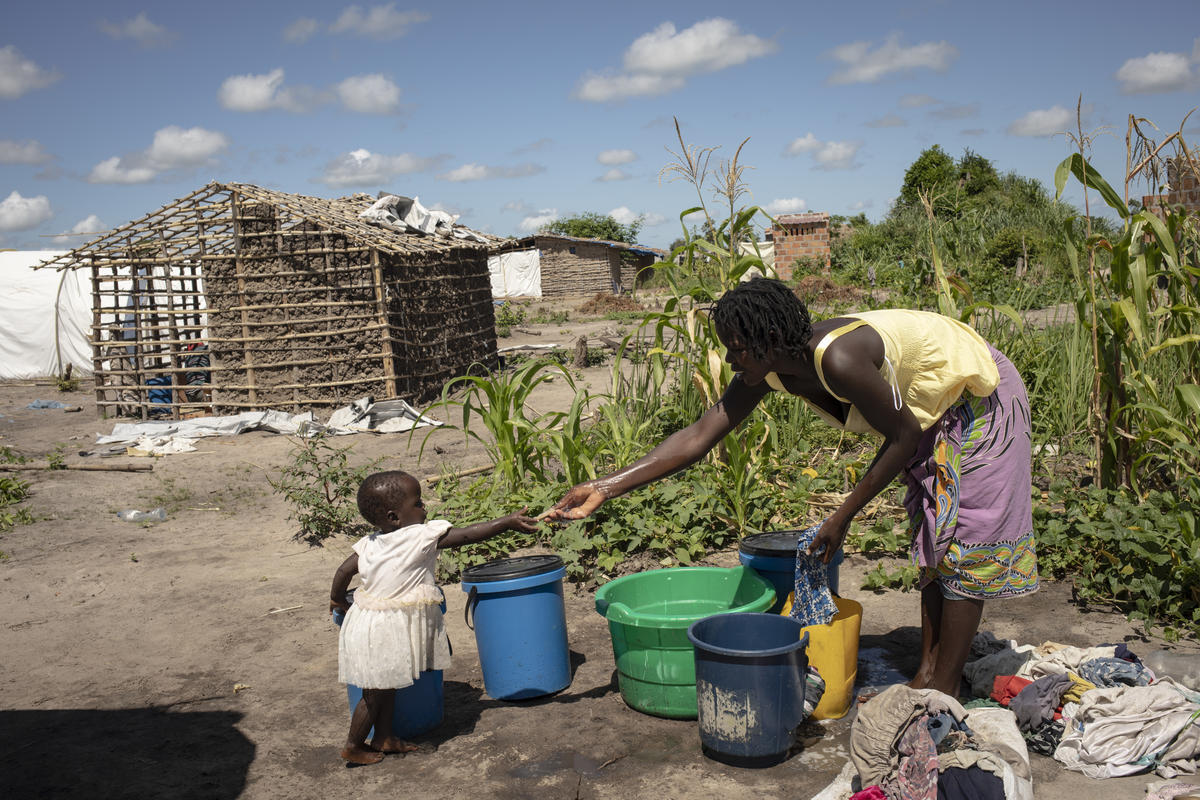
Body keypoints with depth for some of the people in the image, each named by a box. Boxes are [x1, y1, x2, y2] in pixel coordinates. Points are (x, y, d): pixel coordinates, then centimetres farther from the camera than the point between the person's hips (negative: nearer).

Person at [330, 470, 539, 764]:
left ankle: (383, 736, 34)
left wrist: (339, 601, 24)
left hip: (368, 617, 8)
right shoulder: (422, 537, -17)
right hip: (385, 630, -8)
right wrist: (508, 522, -14)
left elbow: (343, 571, 6)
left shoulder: (369, 544, 4)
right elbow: (466, 535, -17)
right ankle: (354, 746, 23)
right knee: (376, 693, 9)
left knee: (387, 685, 22)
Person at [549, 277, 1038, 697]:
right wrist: (606, 487, -21)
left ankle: (945, 691, 5)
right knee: (931, 536, 11)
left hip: (976, 398, -8)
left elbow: (903, 437, -27)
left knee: (963, 541, -3)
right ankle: (927, 674, 21)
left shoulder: (838, 360, -40)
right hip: (931, 412, 8)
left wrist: (843, 517, -21)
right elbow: (701, 434, -16)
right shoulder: (767, 370, -16)